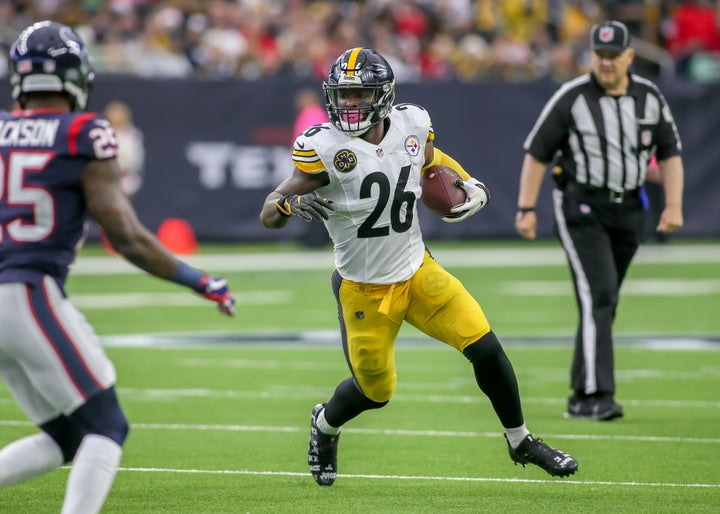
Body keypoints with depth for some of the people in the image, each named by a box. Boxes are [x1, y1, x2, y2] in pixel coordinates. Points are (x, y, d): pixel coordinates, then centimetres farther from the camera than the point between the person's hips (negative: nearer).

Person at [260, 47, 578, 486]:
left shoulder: (412, 127, -6)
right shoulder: (324, 148, -19)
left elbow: (435, 161, 18)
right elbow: (269, 215, -18)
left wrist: (474, 189, -2)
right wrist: (293, 204, -42)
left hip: (418, 270, 3)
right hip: (365, 289, -3)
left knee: (485, 347, -7)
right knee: (376, 391, 8)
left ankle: (521, 442, 14)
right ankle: (325, 425, 43)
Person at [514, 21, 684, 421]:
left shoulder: (650, 97, 4)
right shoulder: (572, 98, -9)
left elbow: (670, 153, 9)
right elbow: (537, 153, -5)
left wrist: (674, 205, -3)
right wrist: (527, 208, -11)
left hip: (629, 209, 5)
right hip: (581, 208, -5)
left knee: (605, 304, 10)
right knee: (597, 297, -16)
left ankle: (583, 395, 19)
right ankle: (595, 395, -19)